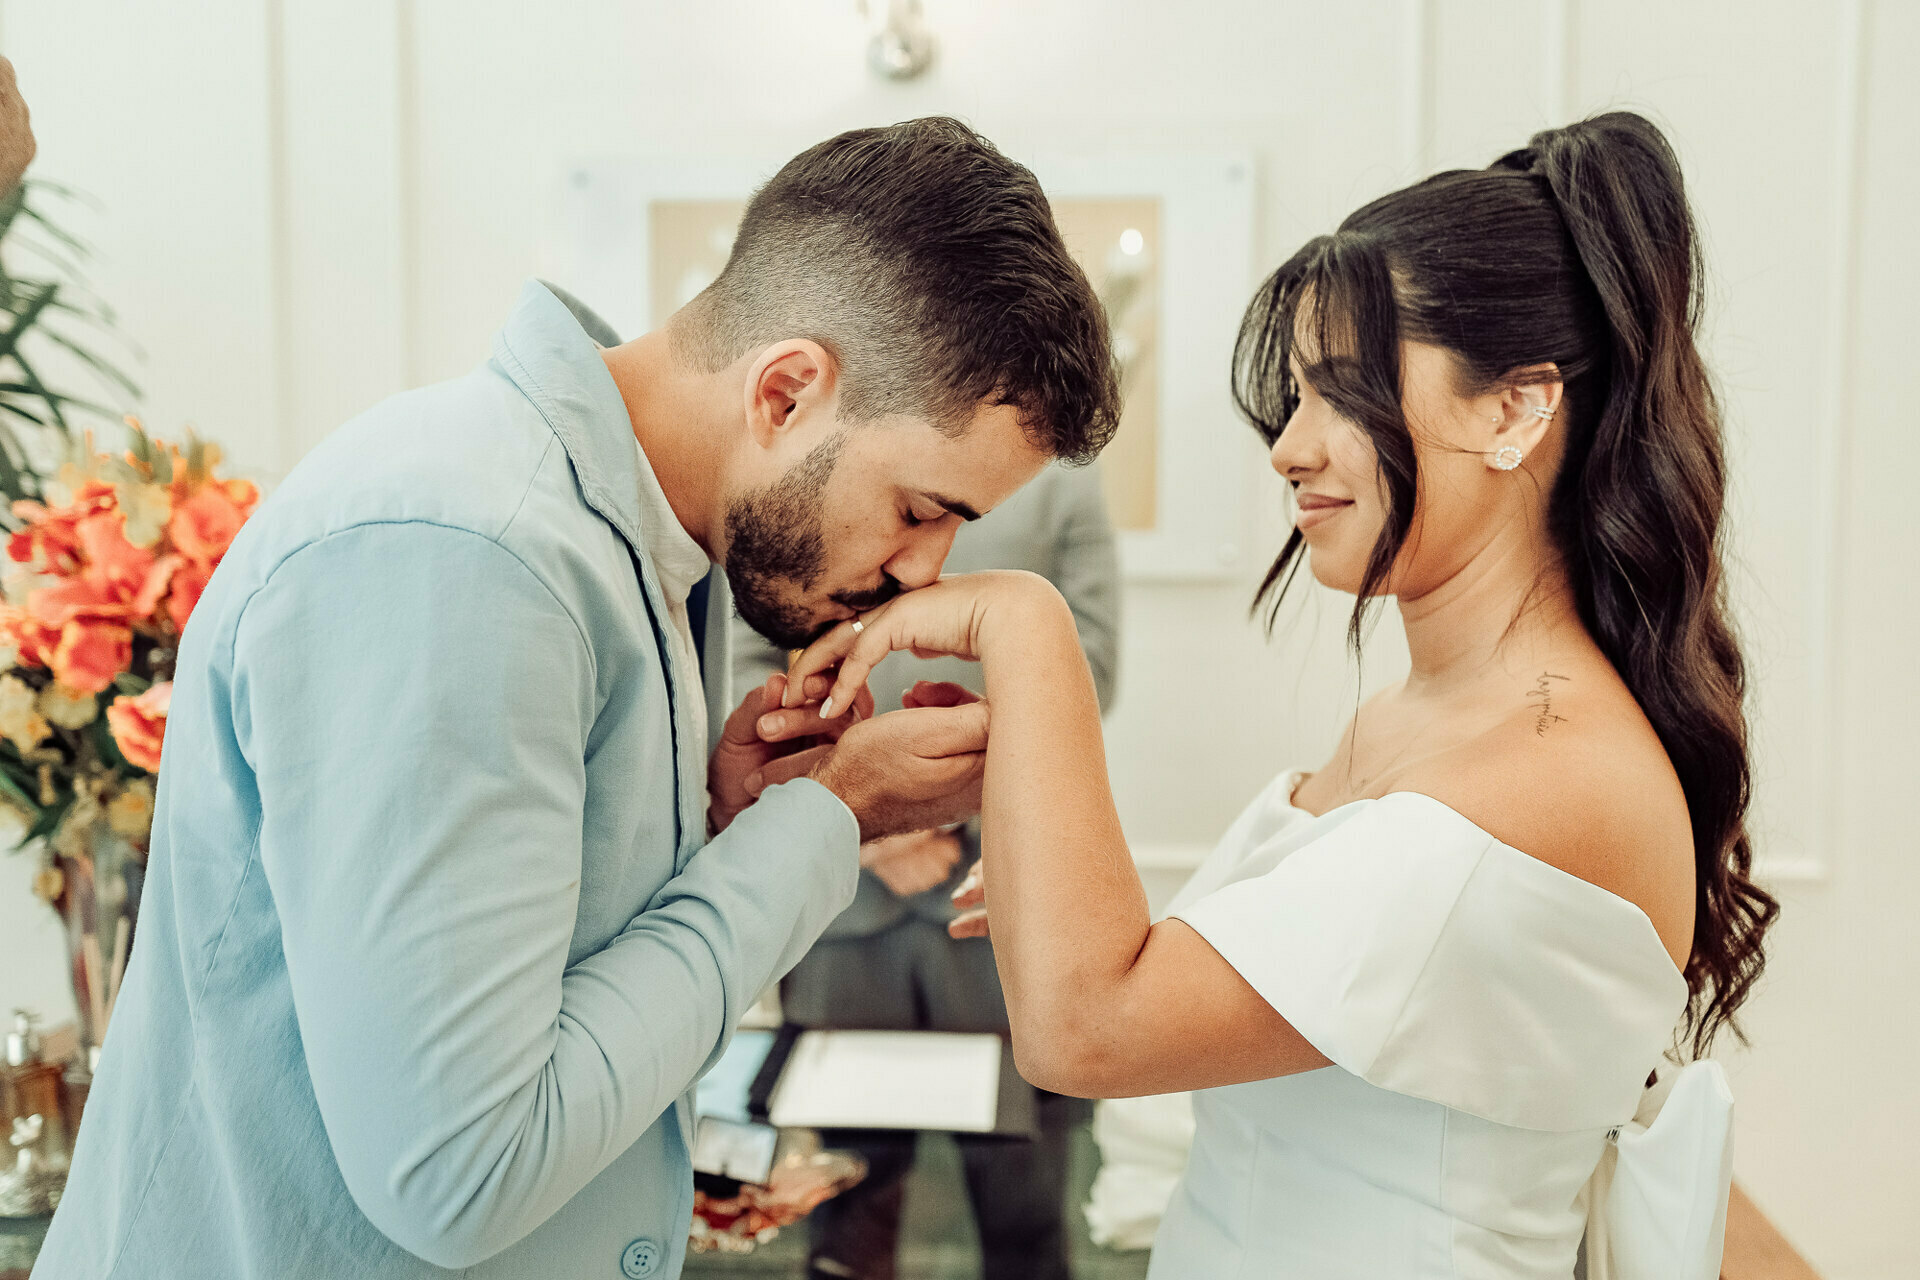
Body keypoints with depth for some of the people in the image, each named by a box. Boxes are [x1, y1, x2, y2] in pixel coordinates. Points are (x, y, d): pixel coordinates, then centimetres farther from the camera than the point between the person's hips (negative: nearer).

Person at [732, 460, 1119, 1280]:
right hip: (837, 888, 1)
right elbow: (750, 672, 4)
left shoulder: (1059, 481, 7)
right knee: (849, 1178, 13)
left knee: (1022, 1197, 10)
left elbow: (1083, 667, 0)